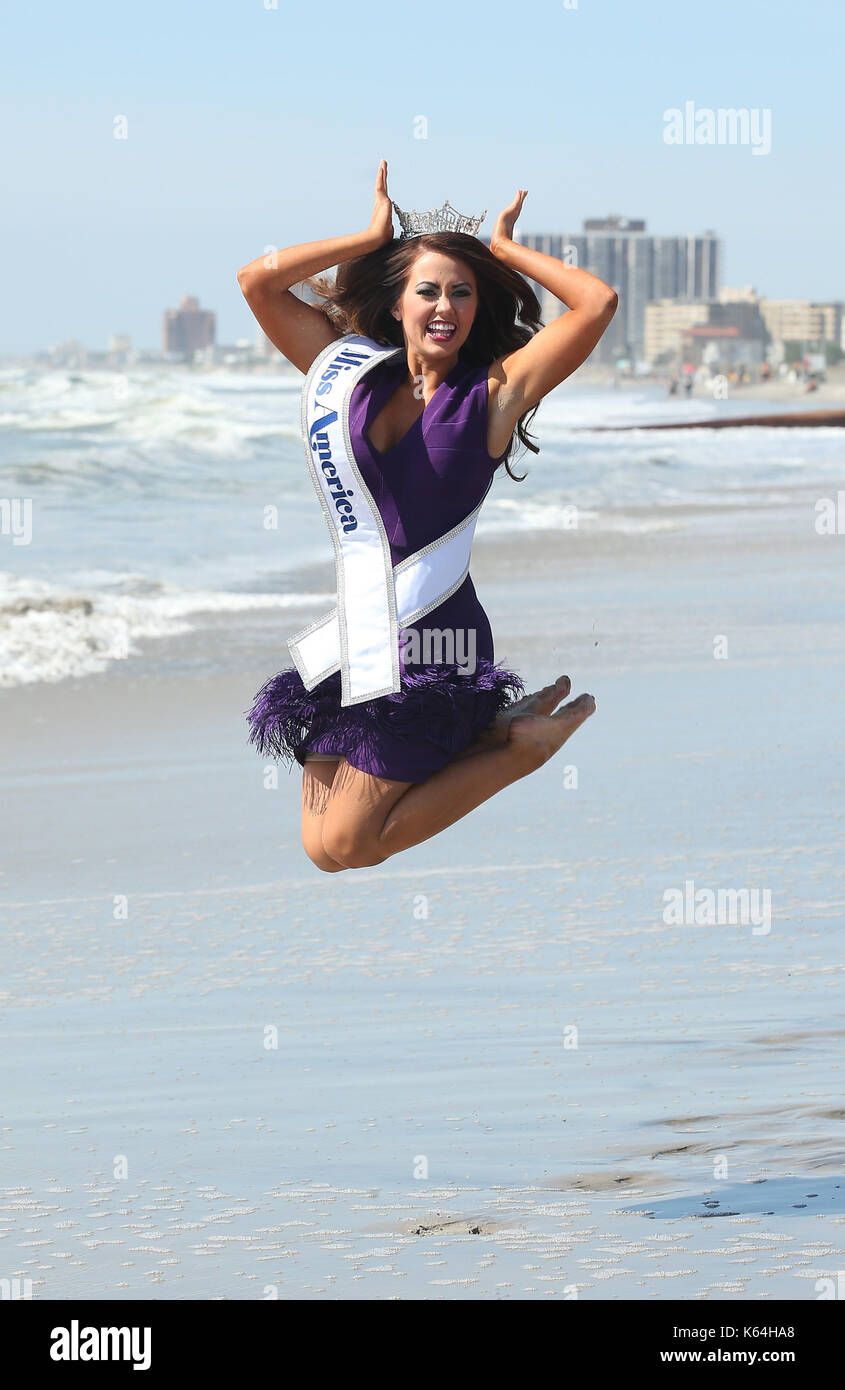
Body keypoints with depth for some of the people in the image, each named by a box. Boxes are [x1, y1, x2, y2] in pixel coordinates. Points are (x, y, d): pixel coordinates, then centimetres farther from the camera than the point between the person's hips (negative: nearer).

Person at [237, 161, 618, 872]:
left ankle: (520, 739, 9)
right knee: (321, 844, 3)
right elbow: (256, 281, 5)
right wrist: (374, 237, 6)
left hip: (433, 634, -5)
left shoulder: (495, 389, -3)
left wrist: (504, 248, 0)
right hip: (354, 625, 5)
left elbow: (599, 302, -12)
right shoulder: (355, 372, 7)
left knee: (342, 848, -6)